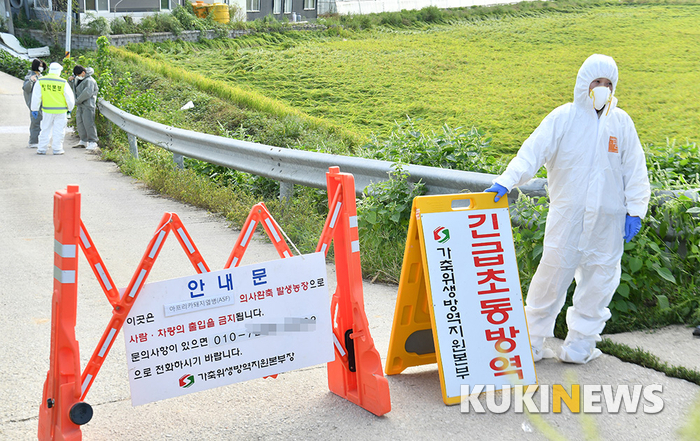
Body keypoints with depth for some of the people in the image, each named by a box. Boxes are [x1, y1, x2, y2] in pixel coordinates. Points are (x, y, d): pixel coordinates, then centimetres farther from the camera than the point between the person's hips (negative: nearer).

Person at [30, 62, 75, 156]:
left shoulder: (41, 81, -2)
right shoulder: (63, 82, -8)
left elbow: (36, 96, 0)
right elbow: (69, 97, -3)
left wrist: (34, 109, 8)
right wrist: (70, 108, 13)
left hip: (47, 110, 2)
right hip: (60, 110, -2)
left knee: (45, 129, 11)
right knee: (58, 130, 6)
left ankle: (42, 149, 13)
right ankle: (57, 149, 9)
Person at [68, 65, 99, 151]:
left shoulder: (89, 81, -13)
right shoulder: (79, 79, 16)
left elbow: (87, 93, -23)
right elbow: (73, 87, 31)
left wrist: (78, 101, -16)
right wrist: (70, 80, 9)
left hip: (88, 105, -9)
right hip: (80, 105, 9)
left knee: (88, 123, -13)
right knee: (79, 122, 9)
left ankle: (93, 142, -10)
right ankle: (83, 141, 17)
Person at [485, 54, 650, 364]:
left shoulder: (621, 122, 8)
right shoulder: (563, 118, -1)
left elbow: (634, 170, 11)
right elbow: (533, 152, -9)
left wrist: (635, 210, 4)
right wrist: (506, 181, -23)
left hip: (608, 219, 3)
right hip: (568, 214, -3)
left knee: (598, 280, 8)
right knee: (552, 275, -3)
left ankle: (578, 345, 21)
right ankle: (531, 342, 10)